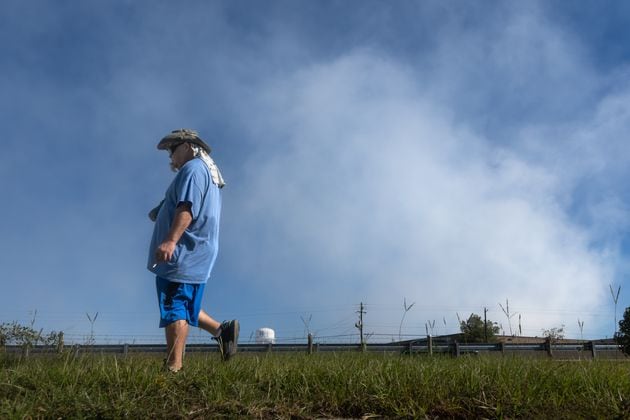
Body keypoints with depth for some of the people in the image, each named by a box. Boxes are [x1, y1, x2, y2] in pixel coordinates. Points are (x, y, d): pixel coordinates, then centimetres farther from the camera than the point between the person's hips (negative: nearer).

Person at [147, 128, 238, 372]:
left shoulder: (193, 168, -5)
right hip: (194, 256, 10)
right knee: (182, 307, 17)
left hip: (182, 254, -10)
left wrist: (170, 240, -33)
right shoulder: (210, 172, 27)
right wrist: (161, 214, 22)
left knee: (174, 310, -12)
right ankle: (221, 330, 10)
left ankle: (173, 368, -14)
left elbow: (187, 207, -22)